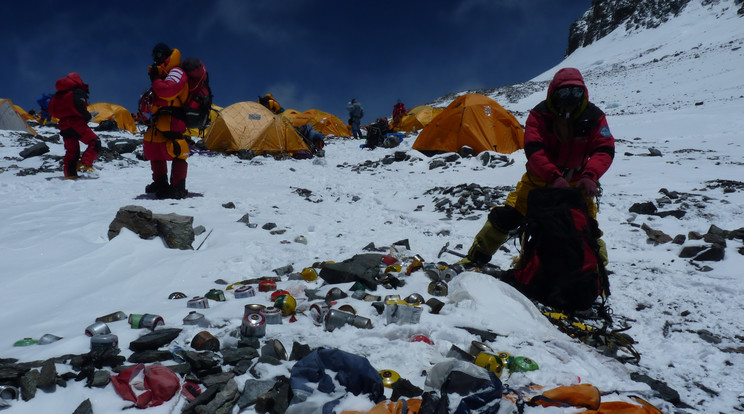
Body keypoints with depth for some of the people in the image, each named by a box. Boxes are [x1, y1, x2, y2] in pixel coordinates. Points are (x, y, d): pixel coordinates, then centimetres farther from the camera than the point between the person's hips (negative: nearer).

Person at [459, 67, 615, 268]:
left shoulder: (594, 117, -10)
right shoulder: (539, 114, -16)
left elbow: (604, 150, -16)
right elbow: (533, 150, -26)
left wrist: (589, 176, -36)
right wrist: (554, 177, -42)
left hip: (575, 182, 2)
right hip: (539, 178, -1)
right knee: (508, 215, -10)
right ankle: (475, 258, 2)